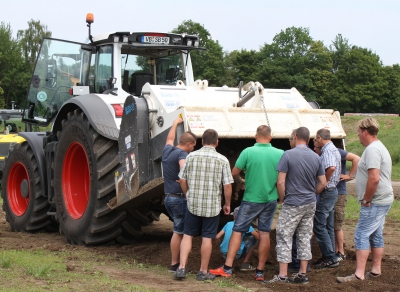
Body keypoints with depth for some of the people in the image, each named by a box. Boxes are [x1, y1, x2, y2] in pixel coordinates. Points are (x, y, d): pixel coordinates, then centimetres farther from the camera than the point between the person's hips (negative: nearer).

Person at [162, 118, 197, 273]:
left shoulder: (167, 150, 11)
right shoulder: (182, 154, -13)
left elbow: (170, 139, 34)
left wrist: (175, 123, 46)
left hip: (168, 197, 9)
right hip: (179, 198, -9)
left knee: (180, 229, 16)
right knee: (179, 232, -2)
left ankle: (176, 261, 17)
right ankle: (174, 264, 3)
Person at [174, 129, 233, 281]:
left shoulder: (191, 156, -1)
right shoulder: (222, 160, -6)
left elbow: (182, 180, 3)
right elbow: (227, 186, -7)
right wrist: (227, 204, 7)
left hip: (193, 204, 1)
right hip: (212, 206, -1)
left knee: (187, 235, 11)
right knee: (207, 238, 6)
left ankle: (181, 268, 2)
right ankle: (203, 272, 14)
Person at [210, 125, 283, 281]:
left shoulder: (248, 152, -12)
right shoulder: (280, 154, -5)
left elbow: (234, 173, -6)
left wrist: (241, 181, 15)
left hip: (251, 199, -3)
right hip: (270, 199, 3)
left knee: (237, 231, 4)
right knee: (264, 233, 8)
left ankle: (227, 268, 1)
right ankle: (260, 271, 11)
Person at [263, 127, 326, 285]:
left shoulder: (288, 155, -13)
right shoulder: (316, 157, 3)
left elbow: (280, 182, -16)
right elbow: (323, 183, 7)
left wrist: (282, 199, -1)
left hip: (292, 204, -5)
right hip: (310, 204, 6)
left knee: (284, 237, 0)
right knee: (305, 238, 12)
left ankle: (282, 276, -1)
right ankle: (303, 274, 15)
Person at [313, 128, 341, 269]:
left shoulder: (327, 151, -17)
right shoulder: (334, 149, 15)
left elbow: (331, 167, -36)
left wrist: (324, 181, -22)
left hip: (326, 192, -10)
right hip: (332, 190, 10)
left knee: (319, 226, -6)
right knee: (328, 226, 15)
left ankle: (330, 258, -4)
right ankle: (329, 256, 20)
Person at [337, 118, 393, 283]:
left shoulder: (372, 149, -18)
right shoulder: (379, 147, 16)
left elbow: (374, 178, -27)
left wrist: (366, 199, -17)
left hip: (375, 202, -10)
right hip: (382, 201, 11)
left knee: (362, 235, -9)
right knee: (376, 235, 14)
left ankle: (359, 275, -11)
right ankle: (375, 270, 21)